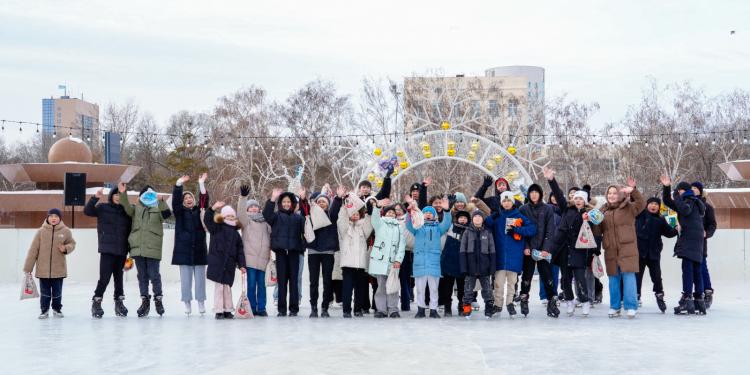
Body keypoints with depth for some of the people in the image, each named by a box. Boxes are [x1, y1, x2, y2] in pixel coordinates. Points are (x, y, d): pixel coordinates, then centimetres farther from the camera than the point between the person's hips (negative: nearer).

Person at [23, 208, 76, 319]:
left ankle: (57, 309, 28)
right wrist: (28, 268, -3)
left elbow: (72, 243, 9)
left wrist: (66, 248, -16)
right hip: (43, 269, 0)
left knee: (57, 291, 11)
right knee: (45, 292, 7)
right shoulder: (41, 232, -6)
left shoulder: (66, 231, -4)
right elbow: (33, 250, -4)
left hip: (59, 269, 1)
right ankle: (44, 310, 22)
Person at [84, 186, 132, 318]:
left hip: (122, 251, 3)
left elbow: (130, 231, 11)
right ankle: (96, 303, 5)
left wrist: (130, 249, 9)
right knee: (104, 277, -8)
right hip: (107, 249, -3)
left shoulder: (126, 211, 8)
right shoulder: (103, 207, 1)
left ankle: (119, 302, 21)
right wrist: (95, 198, -23)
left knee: (118, 277, 11)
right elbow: (87, 211, -10)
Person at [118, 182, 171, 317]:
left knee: (154, 275, -2)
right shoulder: (136, 209, 12)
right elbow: (127, 208, -7)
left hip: (153, 248, -3)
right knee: (142, 276, 8)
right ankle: (145, 301, 15)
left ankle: (158, 299, 13)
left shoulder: (158, 208, 6)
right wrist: (123, 194, -24)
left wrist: (161, 202, -29)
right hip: (138, 248, 3)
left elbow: (166, 214, -13)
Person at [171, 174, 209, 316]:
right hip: (184, 249, -1)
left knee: (200, 277, 3)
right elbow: (175, 200, -6)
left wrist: (201, 184, -15)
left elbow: (204, 199, -3)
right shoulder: (180, 212, 8)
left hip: (199, 249, 1)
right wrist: (179, 184, -19)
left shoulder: (199, 211, 11)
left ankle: (201, 302, 8)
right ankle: (187, 303, 6)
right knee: (185, 278, 1)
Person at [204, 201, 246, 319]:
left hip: (230, 264, 4)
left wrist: (242, 265, 3)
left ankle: (228, 310, 17)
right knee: (219, 286, -2)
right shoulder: (217, 228, 2)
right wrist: (213, 208, -30)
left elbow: (240, 250, 11)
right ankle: (219, 311, 3)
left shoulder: (235, 234, 13)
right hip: (217, 263, -4)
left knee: (227, 287, 8)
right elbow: (207, 220, -15)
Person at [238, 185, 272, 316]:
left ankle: (261, 308, 9)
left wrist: (269, 251, 10)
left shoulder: (264, 221, 16)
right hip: (250, 256, -3)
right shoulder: (246, 220, 5)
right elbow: (240, 212, -13)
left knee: (261, 283, 5)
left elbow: (269, 235, 20)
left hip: (263, 257, 3)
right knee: (251, 283, -3)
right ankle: (252, 308, 3)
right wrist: (243, 197, -26)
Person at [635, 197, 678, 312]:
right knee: (637, 275, 2)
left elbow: (669, 232, 5)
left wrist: (676, 230, -13)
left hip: (654, 253, 2)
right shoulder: (640, 214, 1)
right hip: (640, 251, -2)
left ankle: (659, 295, 20)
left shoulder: (660, 220, 8)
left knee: (656, 276, 8)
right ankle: (636, 295, 9)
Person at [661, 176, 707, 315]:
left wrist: (677, 197, -11)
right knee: (696, 270, 8)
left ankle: (687, 300, -22)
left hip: (691, 239, -10)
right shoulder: (685, 202, 25)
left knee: (687, 267, -15)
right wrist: (666, 187, 13)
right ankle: (699, 300, 10)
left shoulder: (691, 200, -3)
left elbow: (685, 210, -23)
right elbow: (667, 201, 25)